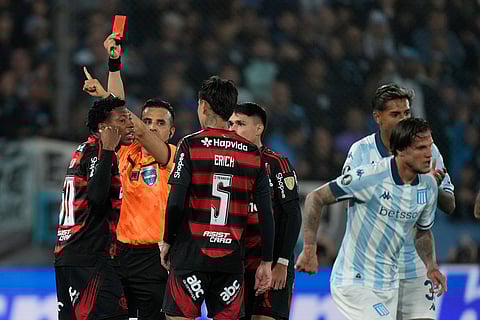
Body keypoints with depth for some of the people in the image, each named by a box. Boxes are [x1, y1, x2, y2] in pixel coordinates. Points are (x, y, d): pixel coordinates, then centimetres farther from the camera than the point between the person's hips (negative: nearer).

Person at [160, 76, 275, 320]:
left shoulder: (190, 145, -4)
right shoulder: (253, 153, 7)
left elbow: (176, 203, -10)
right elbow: (266, 213, 5)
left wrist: (167, 241, 5)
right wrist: (266, 262, 11)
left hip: (191, 253, -3)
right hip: (231, 259, 3)